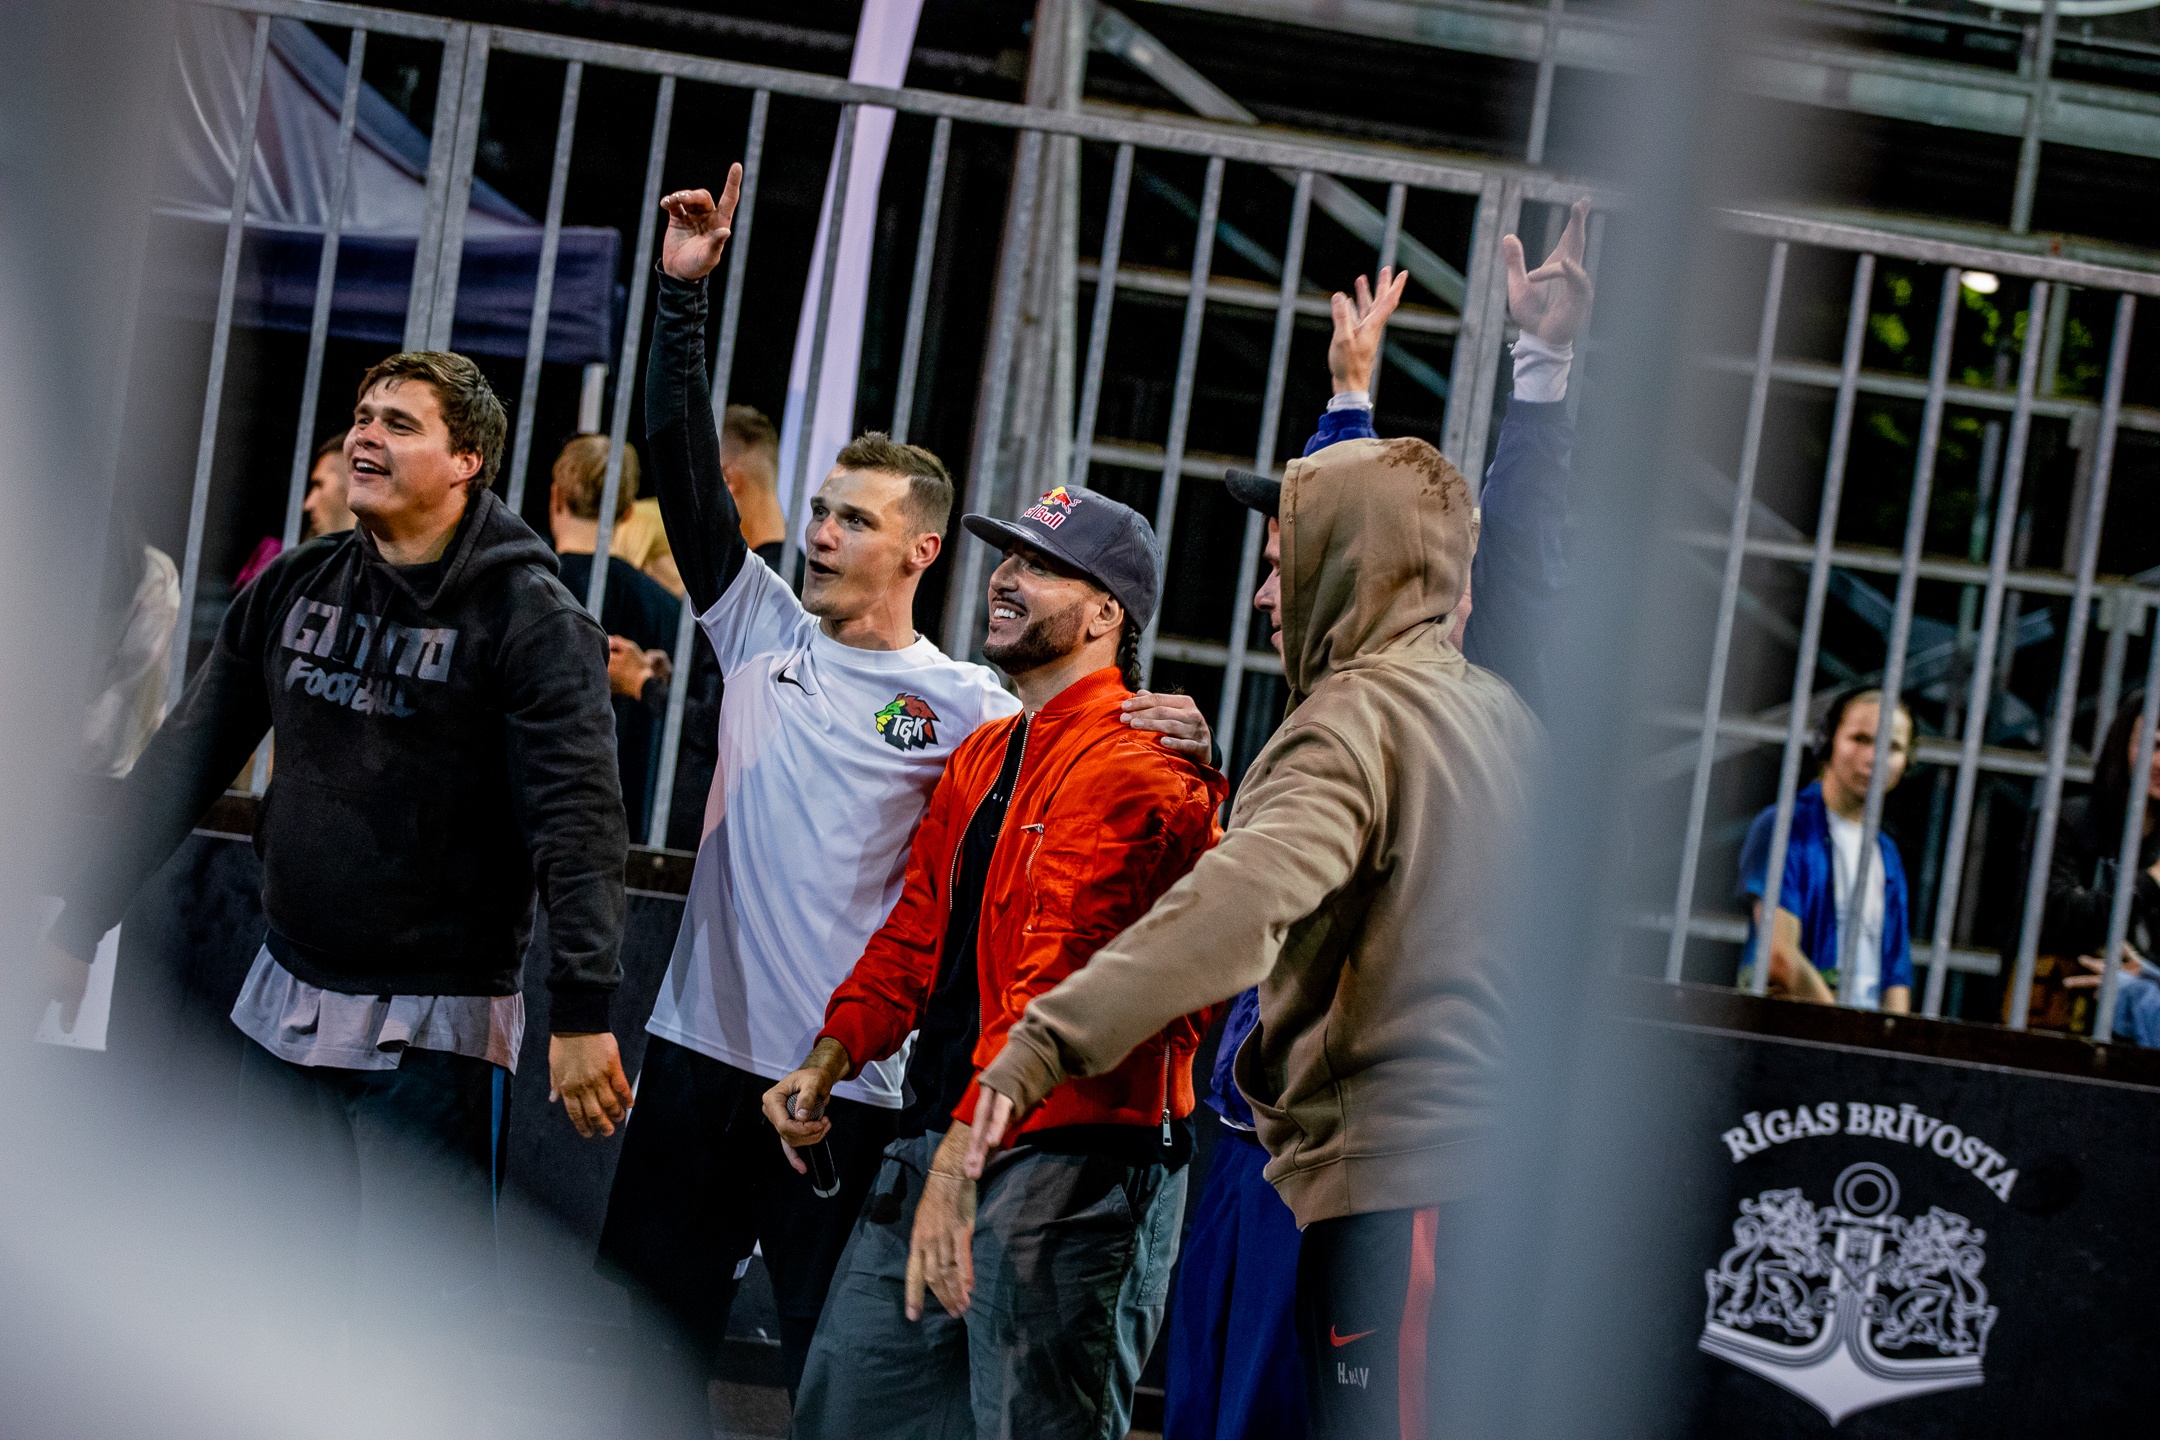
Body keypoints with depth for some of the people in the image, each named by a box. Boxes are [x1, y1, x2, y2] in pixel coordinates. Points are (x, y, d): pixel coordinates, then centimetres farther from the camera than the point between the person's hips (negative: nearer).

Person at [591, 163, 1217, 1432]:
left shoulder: (963, 706, -4)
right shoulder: (766, 631, 7)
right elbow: (688, 473, 4)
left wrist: (1177, 747, -29)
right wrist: (686, 294, -1)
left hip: (849, 1079, -4)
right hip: (704, 1043, 4)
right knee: (651, 1338, 10)